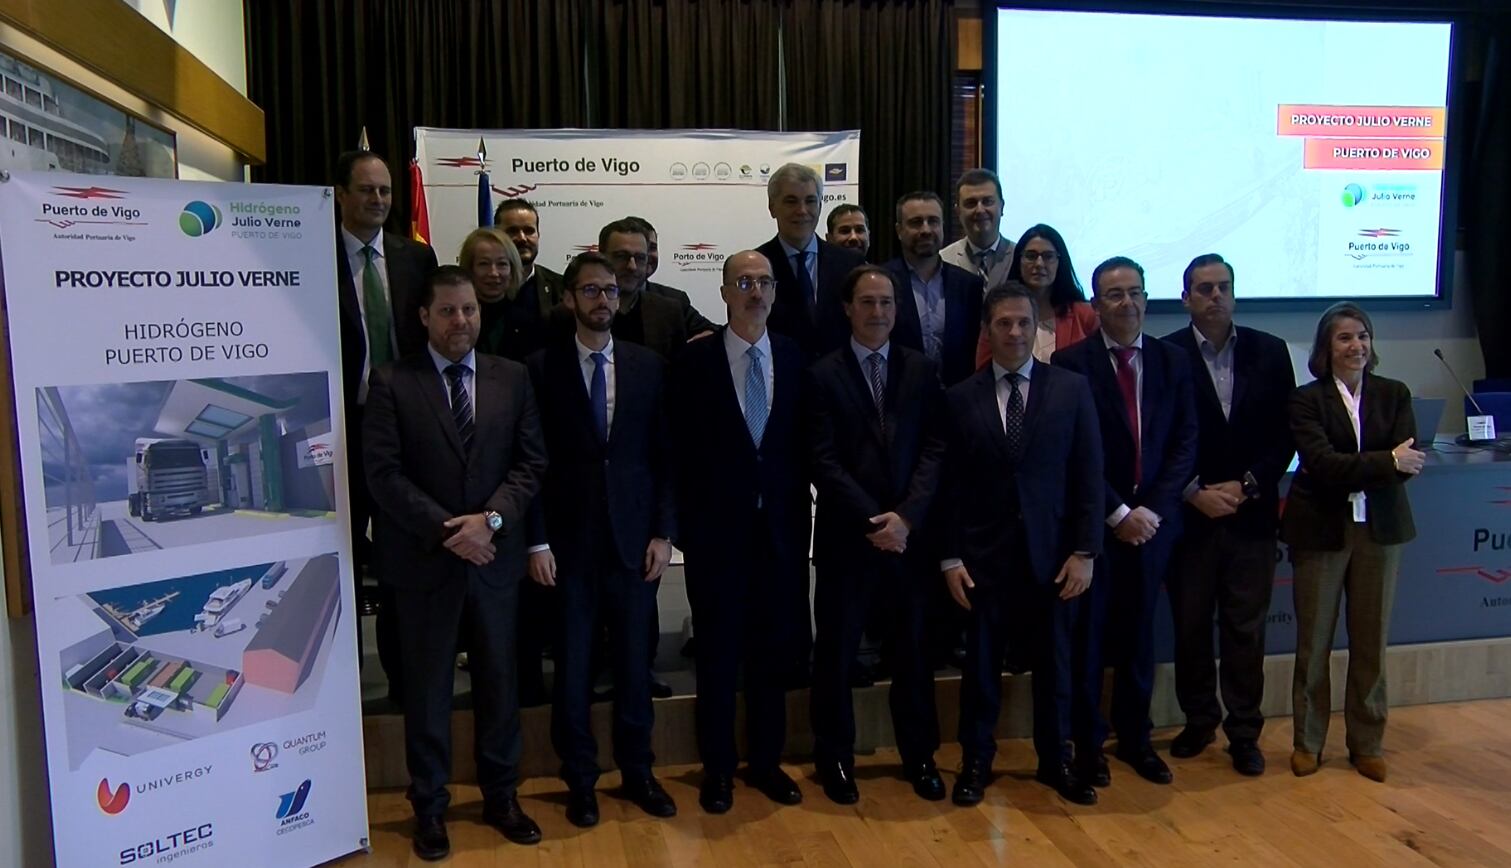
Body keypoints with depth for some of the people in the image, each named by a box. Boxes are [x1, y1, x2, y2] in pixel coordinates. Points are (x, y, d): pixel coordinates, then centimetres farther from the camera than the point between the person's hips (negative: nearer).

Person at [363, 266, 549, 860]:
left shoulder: (512, 377, 4)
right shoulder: (392, 383, -4)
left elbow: (531, 461, 1)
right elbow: (383, 473, -10)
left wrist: (491, 518, -13)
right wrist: (447, 531, -16)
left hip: (495, 555, 3)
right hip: (424, 559, -2)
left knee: (498, 679, 13)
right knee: (427, 688, 9)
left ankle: (501, 795, 29)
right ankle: (429, 806, 25)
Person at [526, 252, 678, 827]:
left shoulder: (648, 366, 6)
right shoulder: (543, 368, -1)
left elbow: (664, 456, 6)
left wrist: (663, 532, 0)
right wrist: (537, 541, -8)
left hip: (634, 537, 2)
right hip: (569, 540, -2)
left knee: (635, 662, 10)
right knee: (573, 666, 7)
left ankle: (637, 770, 27)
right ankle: (580, 779, 24)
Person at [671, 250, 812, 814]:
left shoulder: (794, 359, 5)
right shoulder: (695, 360, -3)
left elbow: (803, 444, 5)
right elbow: (681, 448, -4)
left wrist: (800, 514, 1)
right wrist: (685, 523, -6)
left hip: (780, 525, 3)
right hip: (717, 525, -3)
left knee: (775, 648, 11)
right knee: (718, 651, 8)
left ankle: (766, 760, 28)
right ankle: (718, 767, 23)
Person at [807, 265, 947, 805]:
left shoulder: (922, 370, 7)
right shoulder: (822, 375, -1)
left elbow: (934, 449, 0)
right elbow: (825, 462, -7)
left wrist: (906, 516, -12)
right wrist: (873, 521, -14)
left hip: (911, 534, 2)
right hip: (846, 537, -2)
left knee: (911, 649, 12)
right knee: (836, 652, 7)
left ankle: (920, 756, 27)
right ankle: (835, 759, 23)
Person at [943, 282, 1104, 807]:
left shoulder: (1072, 389, 2)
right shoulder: (961, 398, 2)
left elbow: (1089, 476, 0)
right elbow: (950, 485, 1)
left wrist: (1084, 551, -6)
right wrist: (950, 557, -3)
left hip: (1052, 553, 1)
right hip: (984, 556, 0)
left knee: (1053, 663, 12)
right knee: (981, 664, 9)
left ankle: (1054, 761, 29)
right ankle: (976, 762, 24)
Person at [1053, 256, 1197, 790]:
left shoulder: (1173, 361, 6)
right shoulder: (1071, 363, -6)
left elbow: (1185, 444, 3)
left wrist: (1151, 509, -7)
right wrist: (1117, 513, -12)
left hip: (1152, 520, 3)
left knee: (1139, 633, 13)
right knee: (1089, 634, 6)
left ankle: (1135, 737, 27)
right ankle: (1088, 742, 20)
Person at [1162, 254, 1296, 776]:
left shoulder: (1269, 352, 4)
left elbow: (1284, 434, 4)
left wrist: (1247, 486, -8)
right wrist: (1196, 493, -11)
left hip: (1251, 513, 1)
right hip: (1189, 513, -1)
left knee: (1246, 629, 7)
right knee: (1190, 626, 9)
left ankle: (1244, 732, 19)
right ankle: (1198, 721, 26)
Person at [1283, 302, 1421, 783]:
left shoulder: (1394, 394, 5)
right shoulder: (1306, 399, -4)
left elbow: (1408, 463, -8)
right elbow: (1322, 463, -17)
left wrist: (1352, 471, -20)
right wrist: (1387, 462, -23)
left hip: (1379, 528, 3)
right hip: (1321, 528, -2)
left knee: (1371, 641, 10)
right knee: (1313, 641, 6)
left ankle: (1368, 743, 24)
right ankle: (1308, 741, 19)